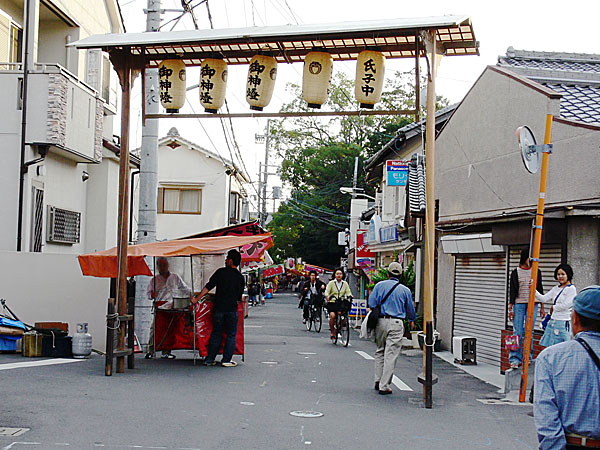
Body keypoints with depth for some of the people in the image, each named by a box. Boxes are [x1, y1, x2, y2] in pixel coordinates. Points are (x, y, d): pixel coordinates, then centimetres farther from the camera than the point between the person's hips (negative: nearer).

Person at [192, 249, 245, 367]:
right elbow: (239, 297, 10)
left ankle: (209, 359, 14)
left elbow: (208, 287, -4)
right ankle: (226, 360, 4)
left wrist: (196, 299, 2)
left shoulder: (221, 272, -1)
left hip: (218, 307, 1)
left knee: (216, 334, 12)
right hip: (232, 309, 0)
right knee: (231, 335, 8)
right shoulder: (240, 277, 4)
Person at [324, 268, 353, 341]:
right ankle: (332, 333, -11)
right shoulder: (331, 283, 5)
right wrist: (327, 296, -29)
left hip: (341, 303, 2)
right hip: (332, 302, -2)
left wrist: (350, 295, -22)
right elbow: (327, 291, -6)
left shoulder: (345, 283, 11)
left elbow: (348, 292, 2)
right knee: (332, 315, -25)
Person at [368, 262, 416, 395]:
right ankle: (384, 386, -3)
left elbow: (371, 303, 0)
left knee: (380, 351, 18)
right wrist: (412, 320, 34)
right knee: (391, 355, -2)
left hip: (381, 321, 2)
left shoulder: (380, 285, 3)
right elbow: (410, 309, 14)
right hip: (396, 324, -2)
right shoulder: (405, 290, 4)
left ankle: (378, 381, 17)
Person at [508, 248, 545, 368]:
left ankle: (527, 358, 7)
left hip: (532, 304, 1)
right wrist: (510, 308, 1)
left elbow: (540, 290, 12)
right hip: (519, 304, -1)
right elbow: (512, 291, 5)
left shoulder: (536, 272, 9)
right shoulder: (516, 272, 4)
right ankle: (515, 359, -1)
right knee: (517, 332, -4)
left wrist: (542, 308, 9)